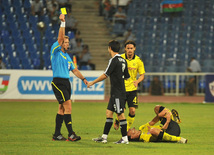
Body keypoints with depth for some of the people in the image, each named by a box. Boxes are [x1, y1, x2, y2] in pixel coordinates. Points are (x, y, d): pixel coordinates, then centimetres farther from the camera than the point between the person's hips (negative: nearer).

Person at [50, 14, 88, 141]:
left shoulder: (67, 56, 20)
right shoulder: (55, 51, -3)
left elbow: (74, 70, 24)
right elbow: (61, 37, -15)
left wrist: (83, 78, 13)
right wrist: (63, 23, -18)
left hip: (66, 83, 8)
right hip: (58, 82, -8)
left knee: (62, 108, 8)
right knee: (68, 106, -15)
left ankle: (57, 135, 13)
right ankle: (71, 134, -17)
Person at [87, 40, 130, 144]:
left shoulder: (114, 60, -14)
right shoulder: (123, 60, 12)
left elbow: (105, 75, -14)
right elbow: (127, 76, 17)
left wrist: (93, 82, -4)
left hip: (118, 92, -9)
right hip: (115, 92, 9)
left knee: (120, 114, -5)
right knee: (109, 112, 11)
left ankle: (125, 138, -3)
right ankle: (104, 137, 13)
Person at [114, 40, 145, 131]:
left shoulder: (138, 61, -2)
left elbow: (142, 75, 4)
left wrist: (137, 81, -16)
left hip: (132, 89, 1)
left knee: (132, 111, -7)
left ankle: (127, 129, 14)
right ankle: (117, 121, 34)